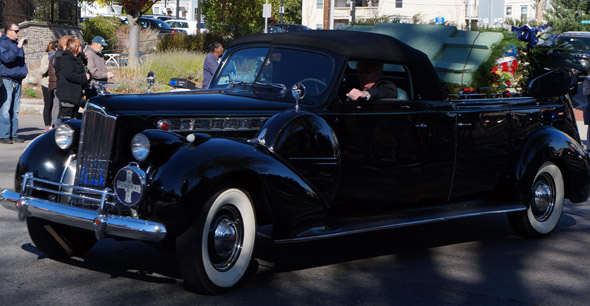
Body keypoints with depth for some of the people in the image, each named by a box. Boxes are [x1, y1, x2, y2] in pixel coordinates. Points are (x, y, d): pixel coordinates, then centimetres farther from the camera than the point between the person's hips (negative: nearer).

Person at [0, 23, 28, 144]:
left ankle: (13, 134, 12)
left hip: (17, 81, 8)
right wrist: (18, 47, -21)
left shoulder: (16, 44, 20)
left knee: (15, 110, 8)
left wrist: (23, 72, 17)